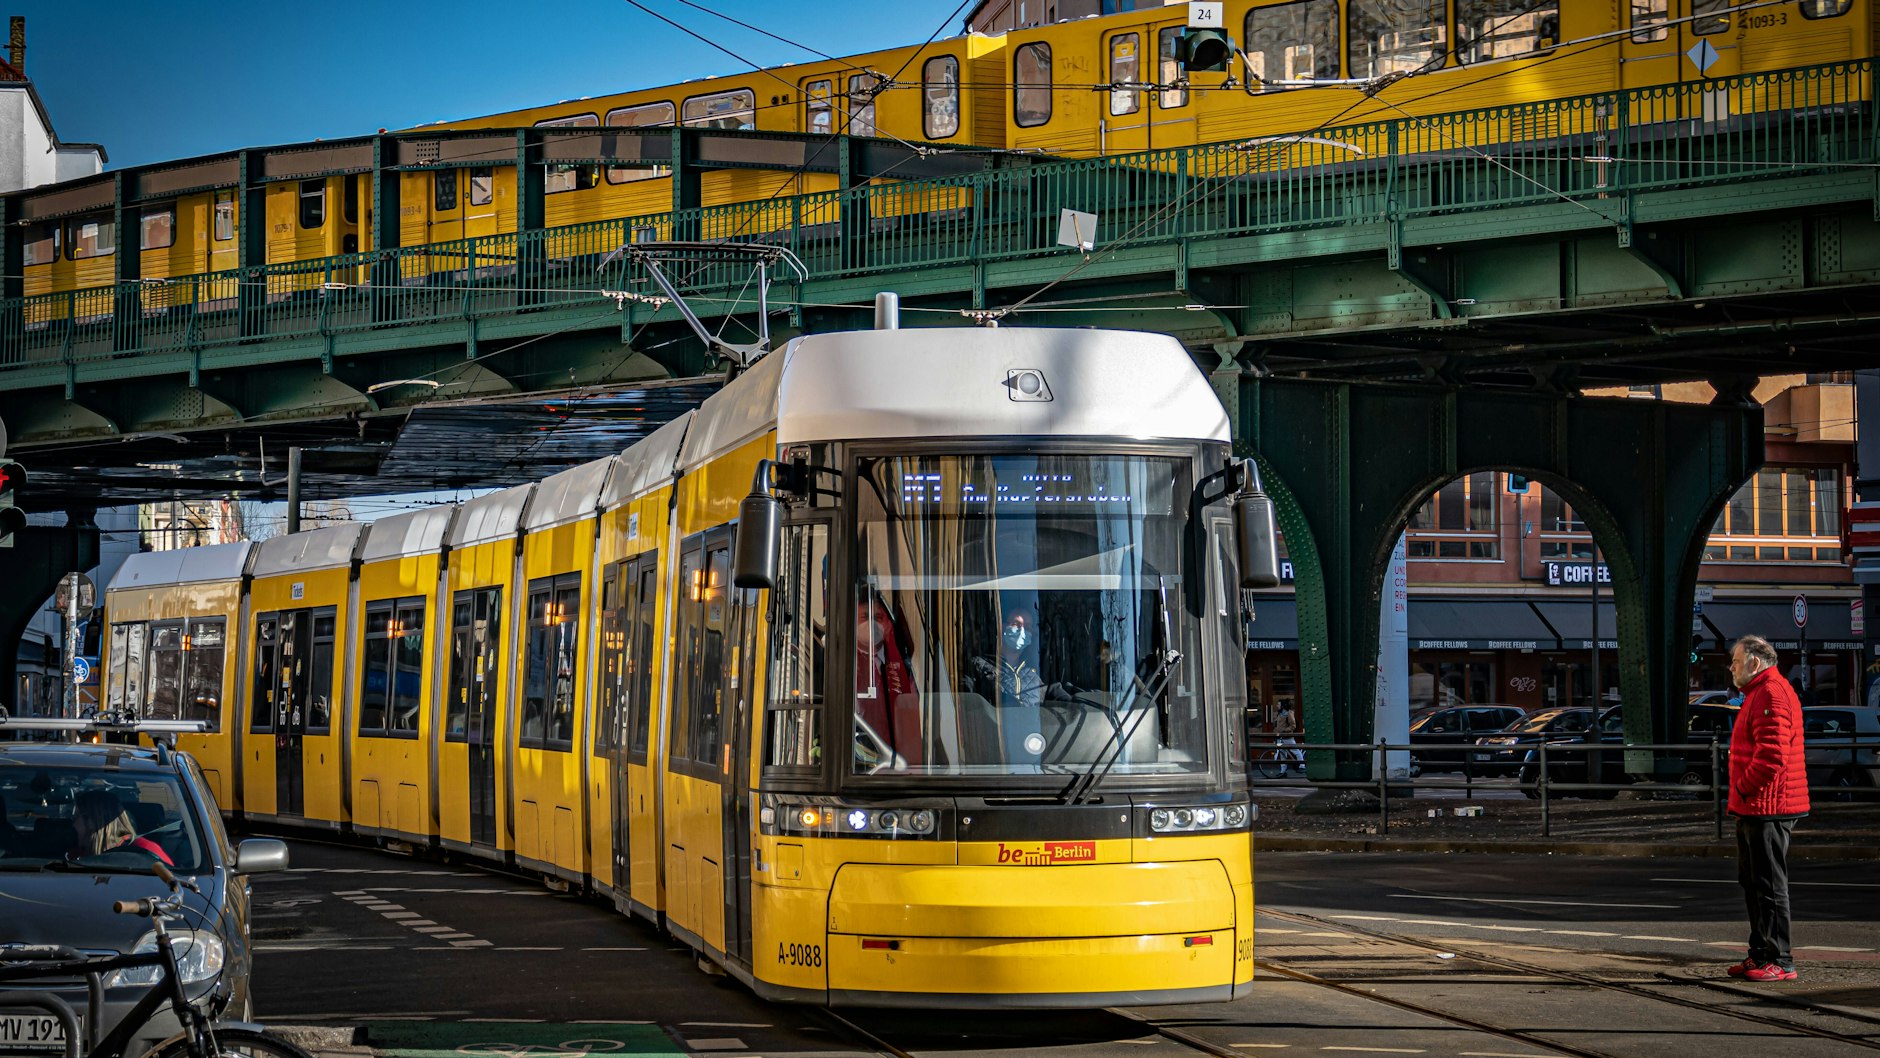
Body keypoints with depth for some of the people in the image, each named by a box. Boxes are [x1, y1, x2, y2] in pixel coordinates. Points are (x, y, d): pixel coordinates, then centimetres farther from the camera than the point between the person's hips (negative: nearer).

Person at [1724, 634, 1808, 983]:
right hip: (1753, 807, 11)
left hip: (1767, 808, -11)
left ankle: (1780, 963, -5)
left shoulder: (1771, 695, -16)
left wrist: (1743, 788, -16)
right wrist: (1741, 795, 16)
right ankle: (1760, 954, 24)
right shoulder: (1759, 693, 19)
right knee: (1753, 883, 16)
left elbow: (1772, 754, -25)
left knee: (1769, 885, -7)